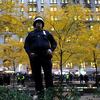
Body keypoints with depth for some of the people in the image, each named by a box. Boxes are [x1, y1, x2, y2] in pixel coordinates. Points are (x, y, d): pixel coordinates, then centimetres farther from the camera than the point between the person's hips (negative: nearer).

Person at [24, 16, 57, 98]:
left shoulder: (46, 33, 20)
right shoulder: (31, 34, 20)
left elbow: (54, 43, 20)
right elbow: (26, 45, 14)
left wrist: (51, 49, 0)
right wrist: (29, 53, -5)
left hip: (46, 55, 0)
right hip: (35, 56, 1)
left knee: (48, 73, -6)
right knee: (36, 74, 0)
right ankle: (39, 90, 6)